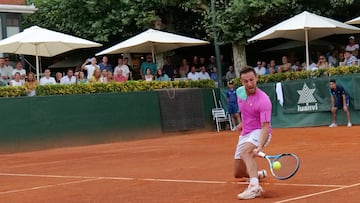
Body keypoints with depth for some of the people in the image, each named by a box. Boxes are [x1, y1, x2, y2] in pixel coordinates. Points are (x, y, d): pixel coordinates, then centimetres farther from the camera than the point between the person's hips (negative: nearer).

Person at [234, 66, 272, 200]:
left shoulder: (263, 100, -27)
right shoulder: (240, 92, -5)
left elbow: (266, 127, -33)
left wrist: (259, 147, -46)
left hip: (259, 132, -7)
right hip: (245, 133, 7)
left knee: (245, 152, -40)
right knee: (238, 174, 13)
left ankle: (254, 186, -51)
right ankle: (258, 174, 46)